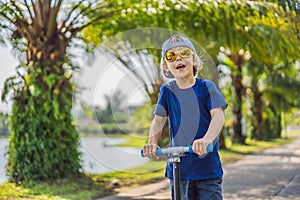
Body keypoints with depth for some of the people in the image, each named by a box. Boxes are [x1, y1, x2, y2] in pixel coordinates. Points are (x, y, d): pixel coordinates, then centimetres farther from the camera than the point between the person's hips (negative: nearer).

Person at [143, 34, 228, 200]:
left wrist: (206, 139, -33)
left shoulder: (206, 87, -2)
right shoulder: (167, 91, 6)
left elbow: (218, 115, -14)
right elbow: (158, 119, 0)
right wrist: (152, 142, -21)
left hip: (207, 166, -2)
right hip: (178, 166, 2)